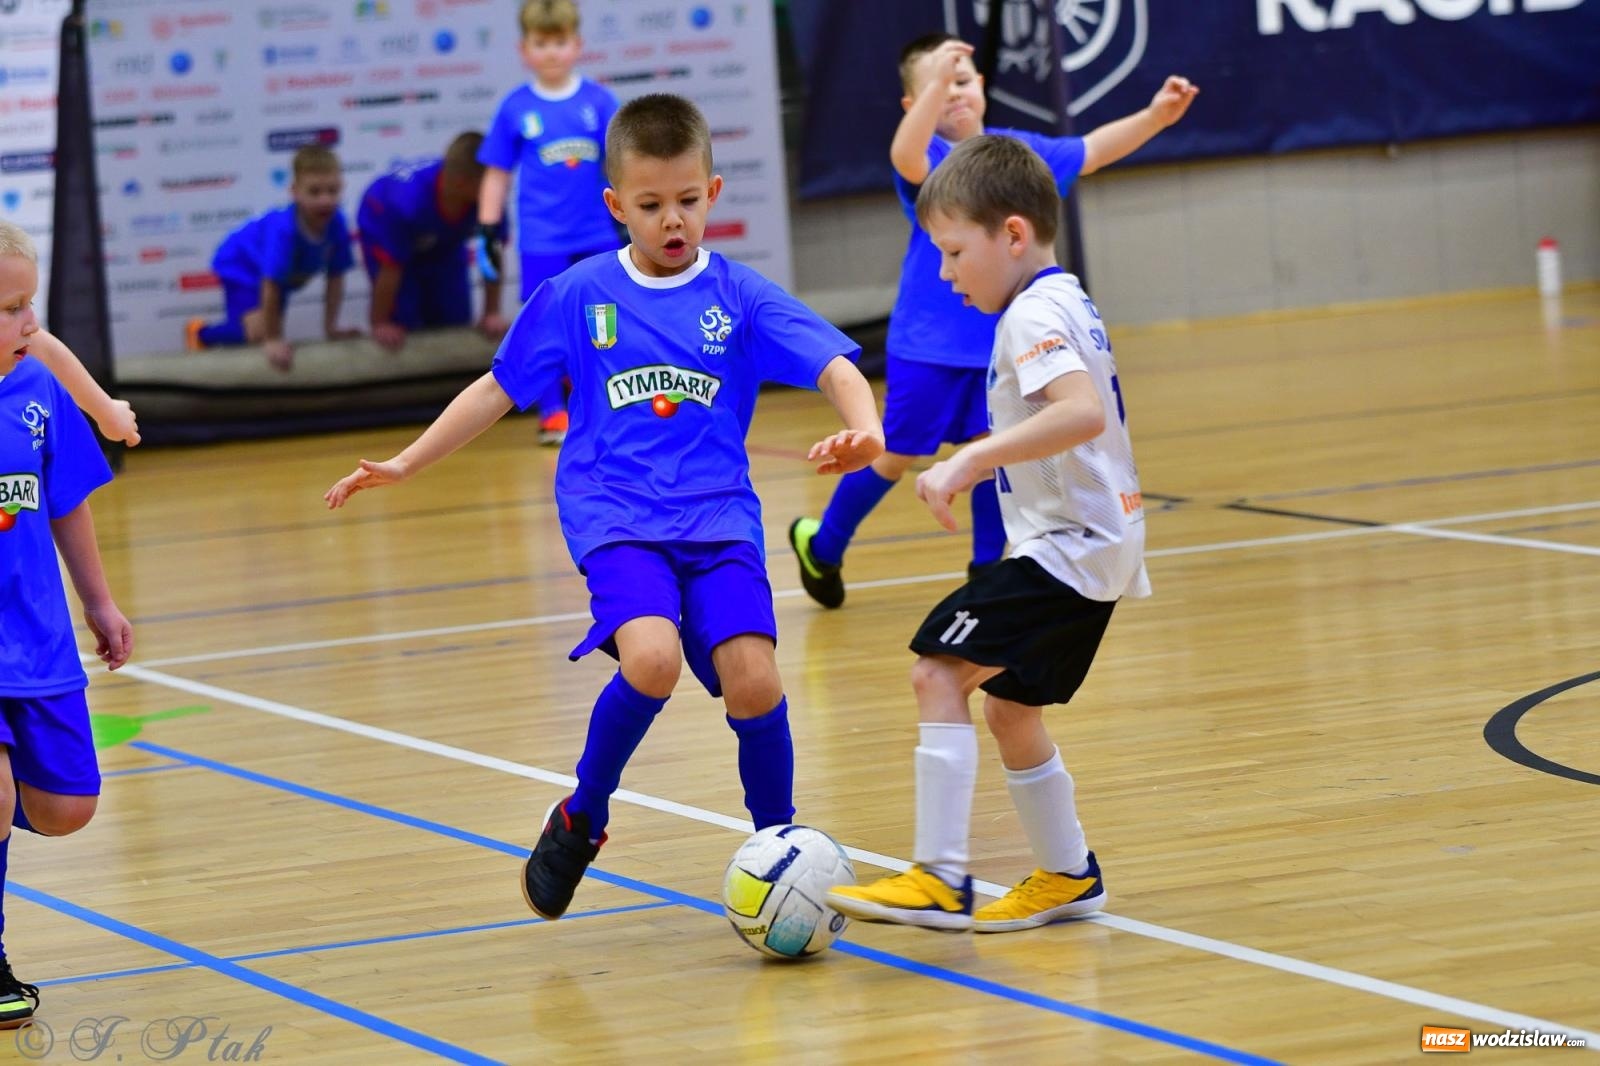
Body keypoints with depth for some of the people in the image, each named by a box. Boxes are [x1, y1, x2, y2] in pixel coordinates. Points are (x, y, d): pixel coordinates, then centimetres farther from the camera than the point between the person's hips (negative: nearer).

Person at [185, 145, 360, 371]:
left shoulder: (336, 223, -26)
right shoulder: (283, 229, -43)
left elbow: (335, 279, -14)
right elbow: (270, 287, -38)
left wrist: (331, 328, -8)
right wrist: (271, 340, -33)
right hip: (241, 263, -7)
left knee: (272, 332, 10)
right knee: (258, 331, -23)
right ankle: (202, 334, 4)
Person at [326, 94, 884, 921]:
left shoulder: (740, 298, 4)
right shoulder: (577, 296, 6)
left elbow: (833, 365, -7)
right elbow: (499, 389, 16)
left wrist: (864, 428, -28)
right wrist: (404, 465, 15)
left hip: (717, 518, 1)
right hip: (614, 518, -1)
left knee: (751, 676, -20)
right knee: (652, 657, -28)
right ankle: (581, 818, -2)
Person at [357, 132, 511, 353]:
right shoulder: (408, 201, -45)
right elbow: (390, 268, -32)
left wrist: (492, 314, -13)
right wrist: (380, 325, -21)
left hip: (444, 241, 4)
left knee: (455, 319, 1)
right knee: (404, 324, -12)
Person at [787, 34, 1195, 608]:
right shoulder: (929, 158, -16)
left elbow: (1090, 151, 9)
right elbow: (905, 157, -40)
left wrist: (1155, 116, -4)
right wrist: (934, 82, -54)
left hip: (1000, 340, 5)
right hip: (929, 344, -5)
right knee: (897, 455, 6)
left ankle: (988, 567, 17)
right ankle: (822, 544, 25)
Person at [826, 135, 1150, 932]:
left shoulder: (1035, 315, -16)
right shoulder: (1064, 305, 16)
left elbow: (1083, 412, -34)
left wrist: (972, 459, -36)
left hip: (1068, 546, -11)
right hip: (1094, 543, 11)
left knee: (940, 671, -17)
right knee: (1008, 707, 20)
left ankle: (939, 879, -21)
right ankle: (1067, 876, 32)